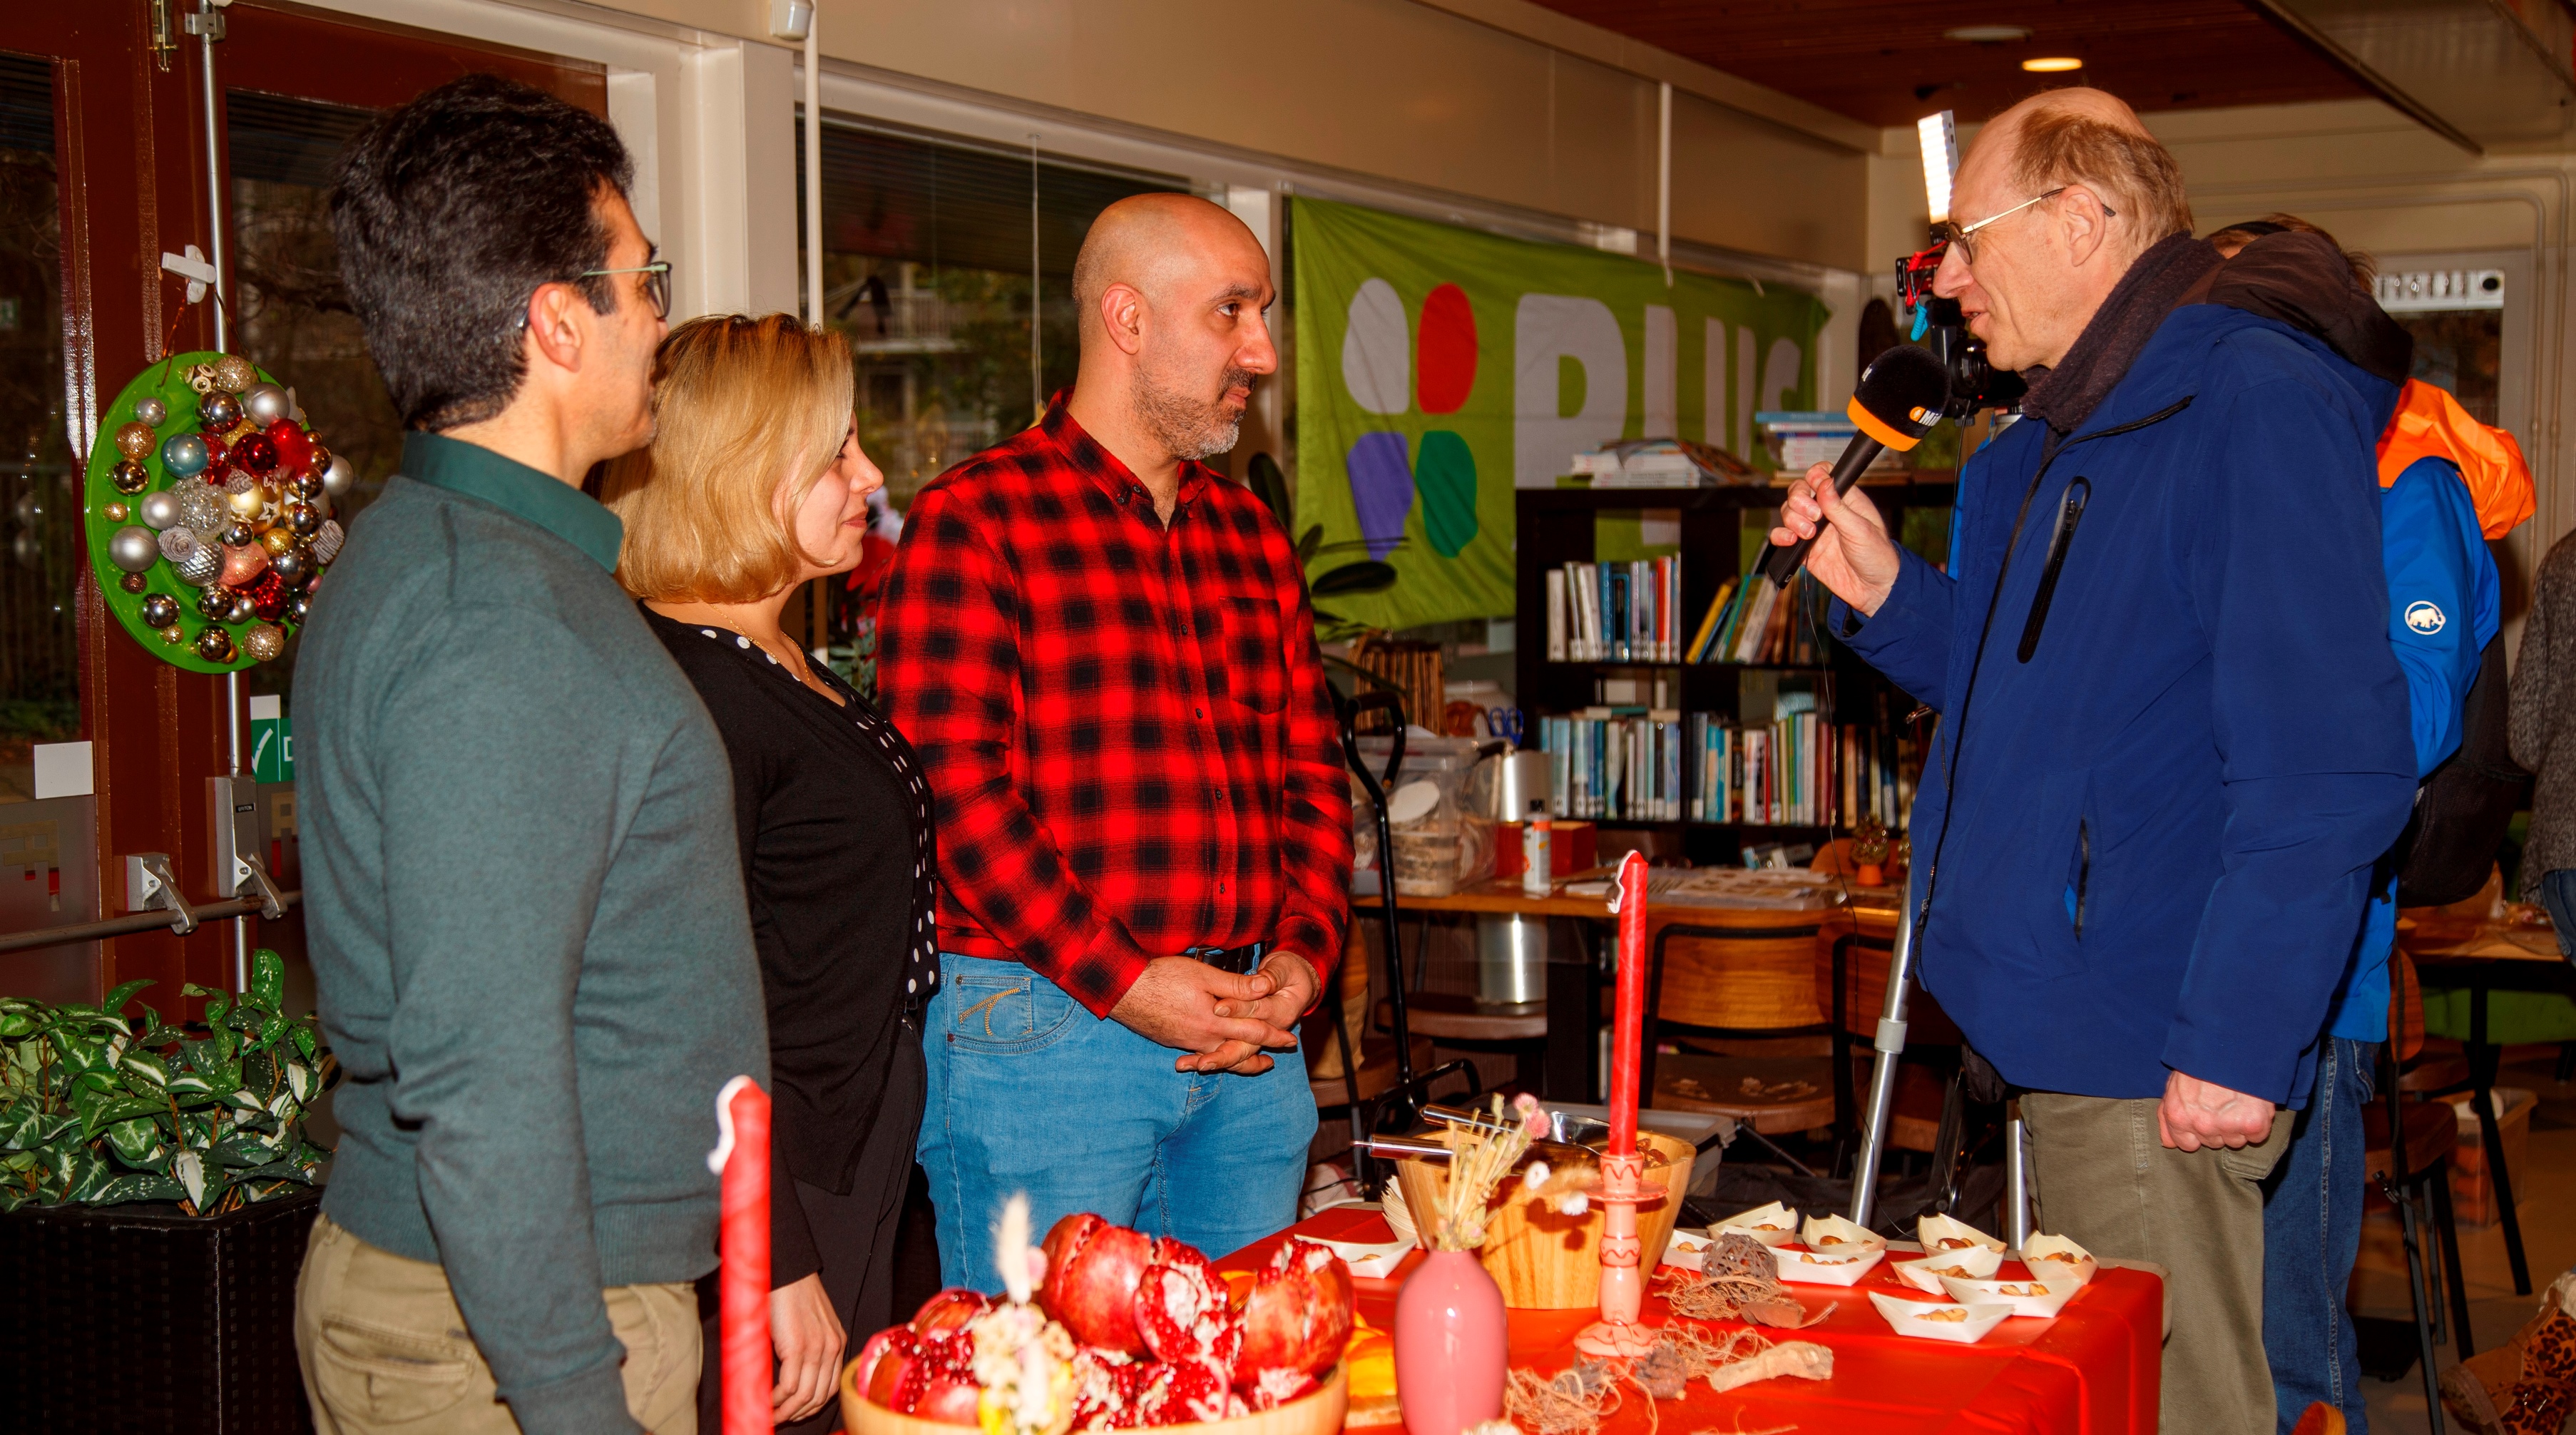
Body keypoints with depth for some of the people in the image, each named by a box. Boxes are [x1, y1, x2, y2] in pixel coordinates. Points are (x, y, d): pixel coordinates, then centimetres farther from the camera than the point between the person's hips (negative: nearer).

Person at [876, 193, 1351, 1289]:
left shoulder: (1252, 536, 16)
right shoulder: (973, 521, -6)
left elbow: (1312, 768, 16)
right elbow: (954, 787, -14)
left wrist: (1302, 953, -1)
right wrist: (1120, 980, -18)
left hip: (1252, 1032, 7)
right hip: (1040, 1028, -6)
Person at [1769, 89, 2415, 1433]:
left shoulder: (2260, 406, -15)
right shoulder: (2053, 443, 17)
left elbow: (2325, 761, -21)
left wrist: (2237, 1039, -24)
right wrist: (1884, 591, 9)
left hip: (2154, 1068, -10)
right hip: (2054, 1035, 10)